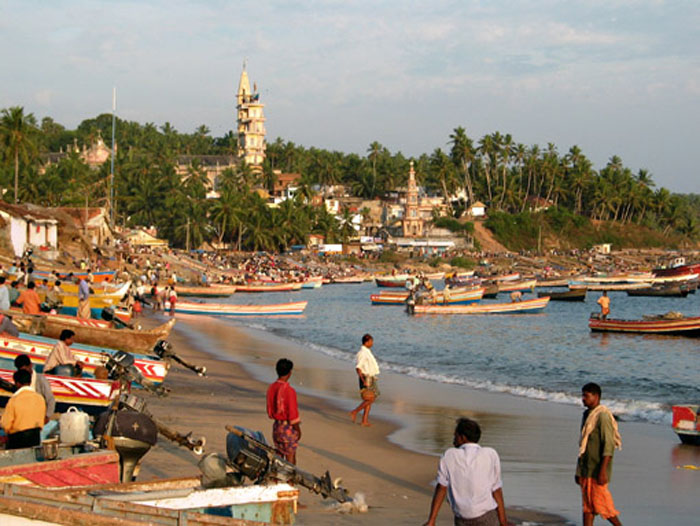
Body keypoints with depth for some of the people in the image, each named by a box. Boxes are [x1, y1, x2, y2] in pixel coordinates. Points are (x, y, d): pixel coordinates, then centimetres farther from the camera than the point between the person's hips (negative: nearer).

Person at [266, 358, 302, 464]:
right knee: (290, 456, 5)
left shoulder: (271, 388, -1)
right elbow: (293, 413, -20)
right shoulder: (289, 390, -23)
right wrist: (298, 429, -8)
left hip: (276, 425, 7)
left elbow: (270, 409, 9)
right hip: (288, 427, -7)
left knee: (278, 454, 17)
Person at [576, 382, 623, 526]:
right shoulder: (587, 415, 14)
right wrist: (579, 471, 20)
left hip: (597, 470, -9)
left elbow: (608, 446, -18)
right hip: (585, 470, 9)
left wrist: (603, 471, -23)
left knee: (600, 505, -5)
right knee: (587, 506, 7)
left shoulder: (603, 416, -13)